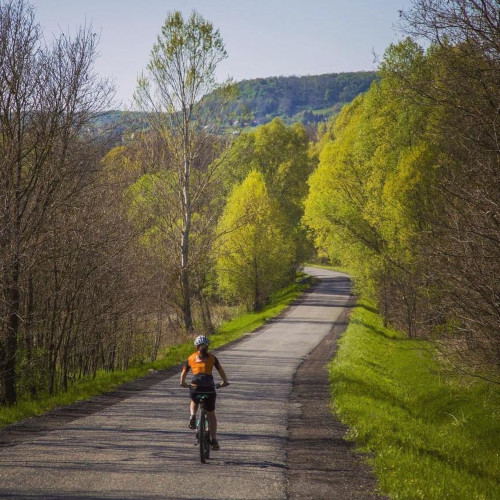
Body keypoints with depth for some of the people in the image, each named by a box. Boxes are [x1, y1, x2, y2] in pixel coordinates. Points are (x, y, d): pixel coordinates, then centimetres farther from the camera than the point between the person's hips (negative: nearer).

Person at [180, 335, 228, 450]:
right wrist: (225, 382, 30)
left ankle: (193, 416, 5)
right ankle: (214, 440, 9)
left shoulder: (191, 357, 16)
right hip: (209, 387, 0)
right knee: (211, 414, 15)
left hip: (195, 386, 0)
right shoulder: (212, 357, 14)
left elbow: (184, 373, 20)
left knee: (194, 402, 36)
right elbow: (221, 371, 13)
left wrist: (183, 383, 39)